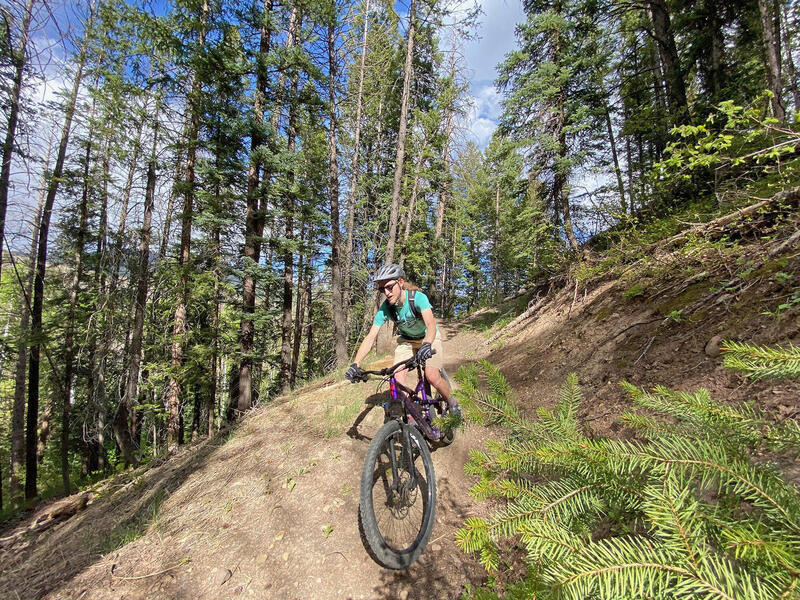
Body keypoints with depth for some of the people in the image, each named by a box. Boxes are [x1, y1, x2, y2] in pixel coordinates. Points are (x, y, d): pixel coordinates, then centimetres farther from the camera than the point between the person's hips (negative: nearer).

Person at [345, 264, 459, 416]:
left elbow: (431, 325, -41)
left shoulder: (417, 297, -29)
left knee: (432, 376, -21)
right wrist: (355, 365, -33)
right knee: (398, 376, -18)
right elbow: (370, 337, -22)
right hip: (406, 341, 3)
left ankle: (452, 402, 10)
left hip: (428, 338, -3)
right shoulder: (384, 308, -20)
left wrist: (426, 345, -61)